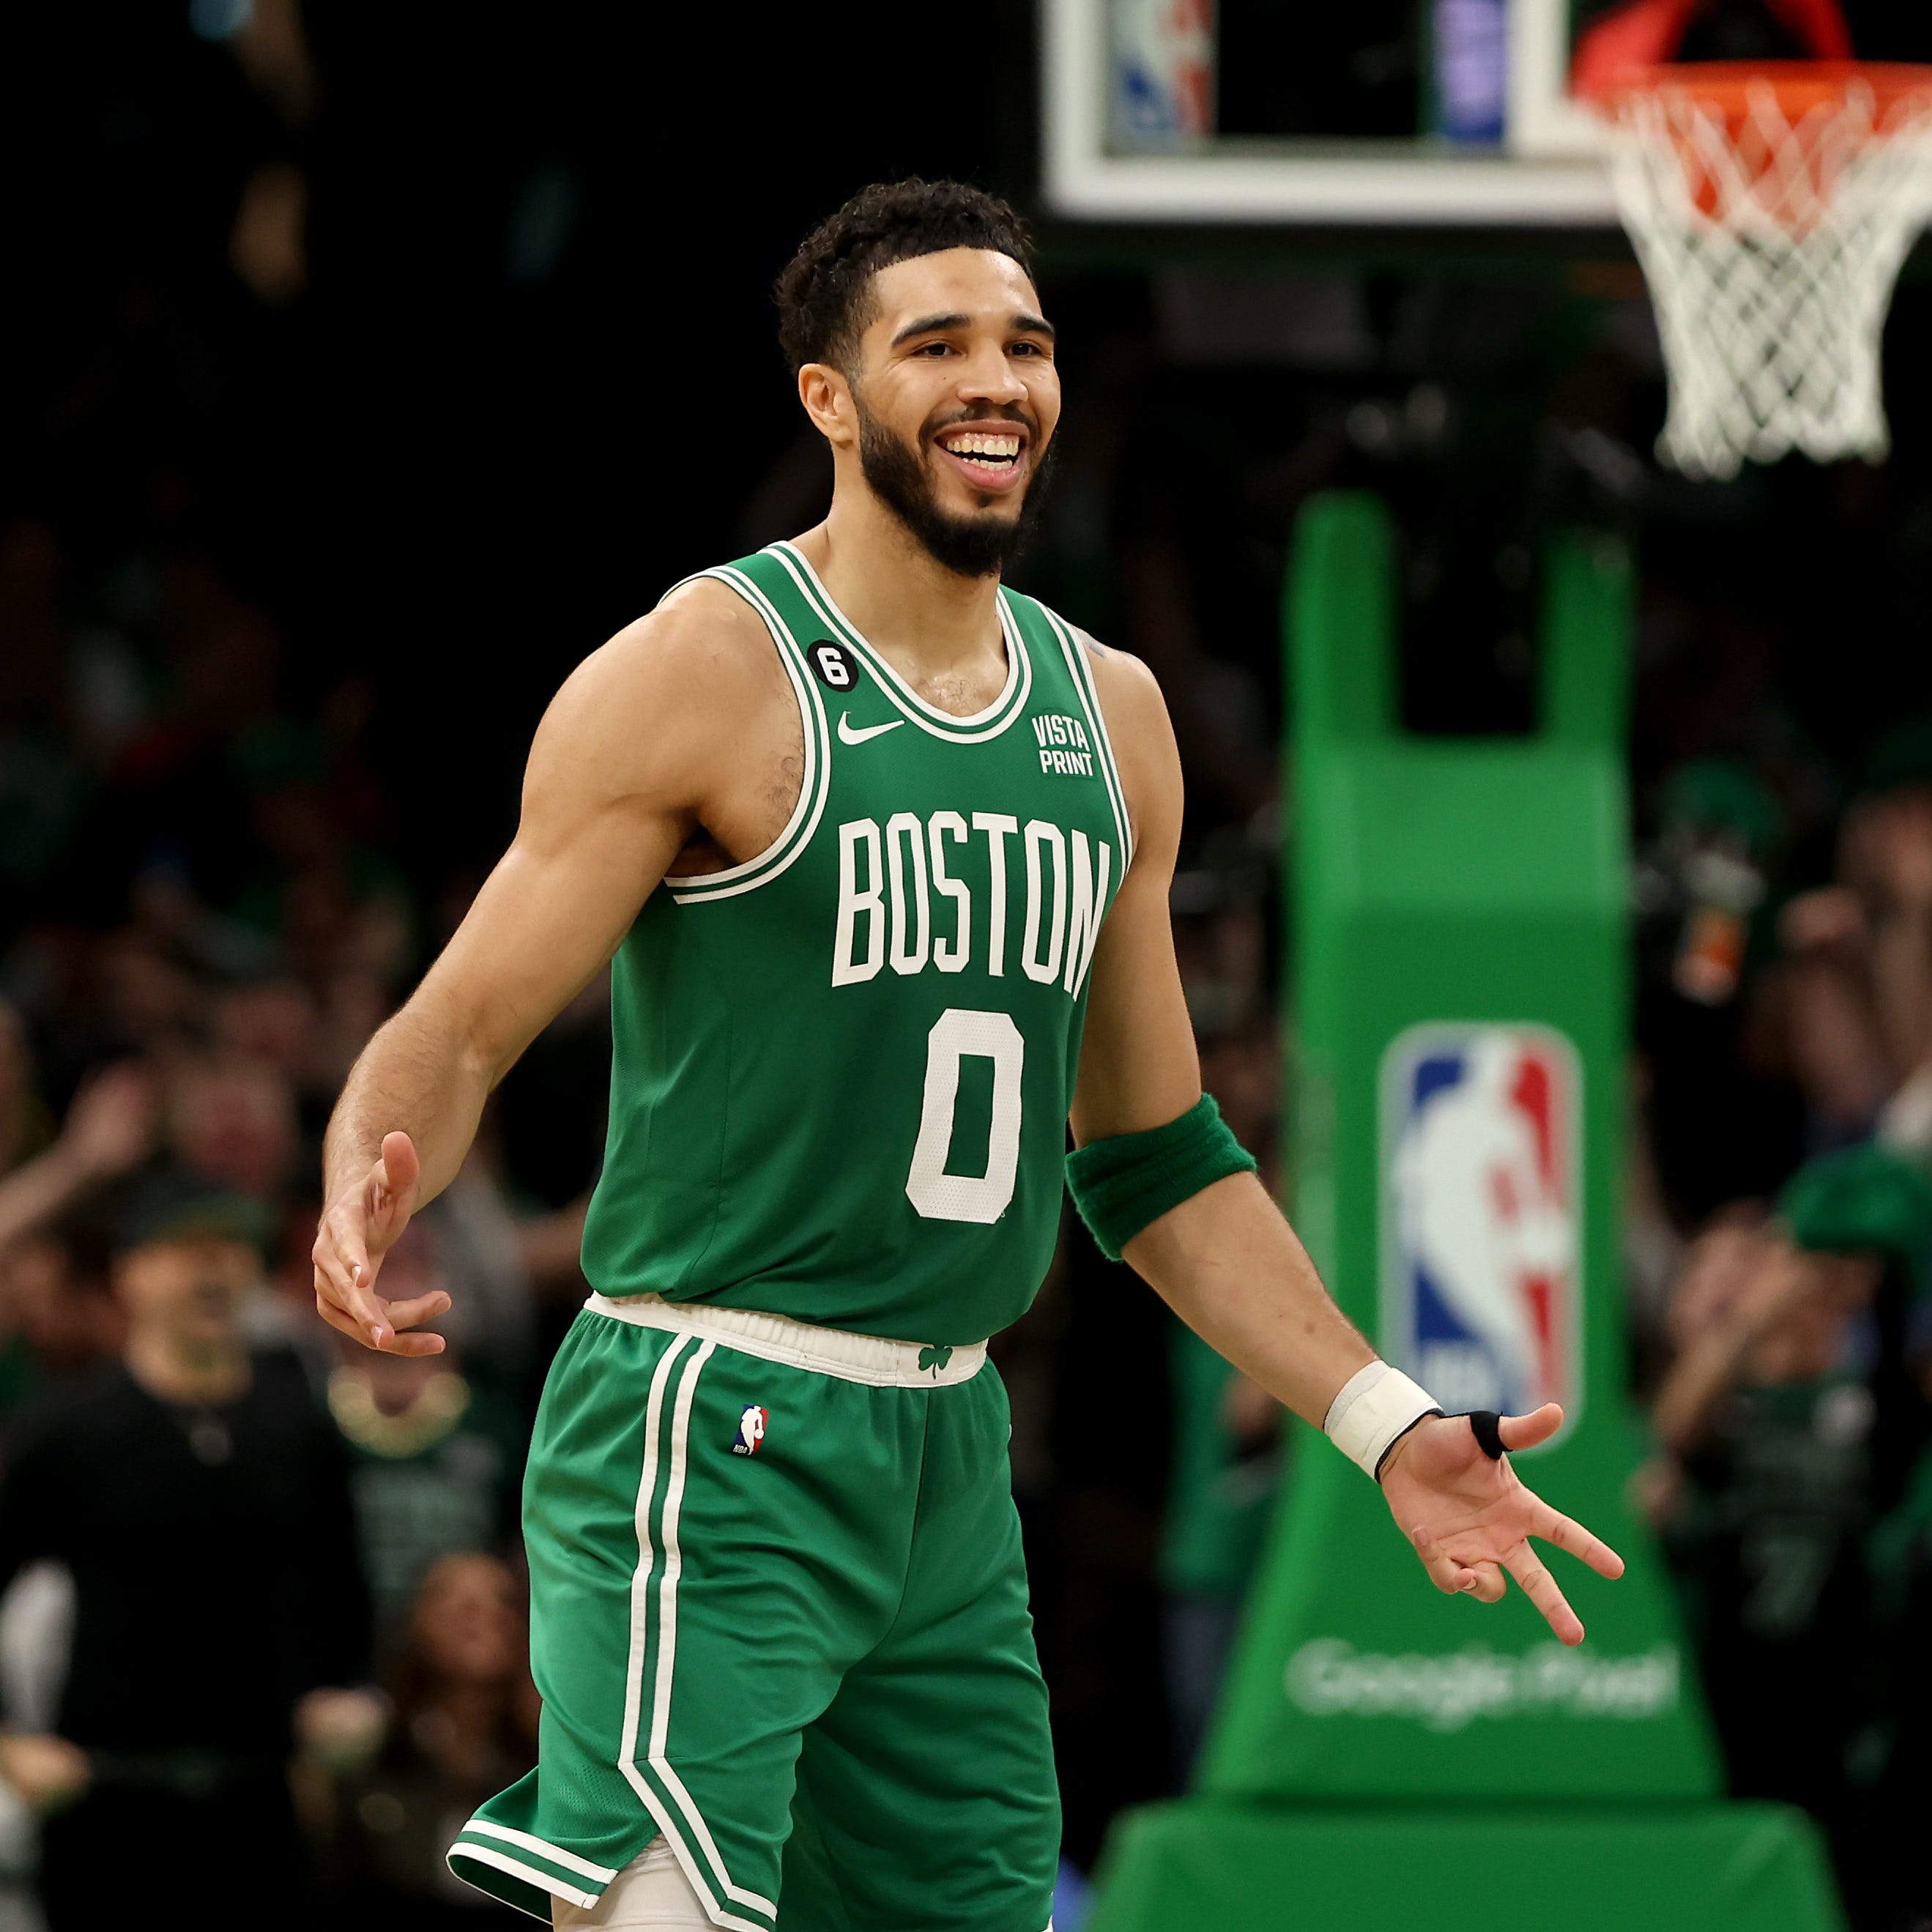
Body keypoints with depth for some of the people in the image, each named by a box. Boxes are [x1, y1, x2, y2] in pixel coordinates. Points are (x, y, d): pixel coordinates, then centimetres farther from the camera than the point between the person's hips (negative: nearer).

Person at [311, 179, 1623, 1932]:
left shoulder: (1109, 717, 13)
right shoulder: (708, 673, -7)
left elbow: (1158, 1160, 20)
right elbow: (456, 1033, -9)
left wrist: (1388, 1425, 12)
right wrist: (368, 1194, -31)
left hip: (953, 1460, 7)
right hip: (708, 1449, -7)